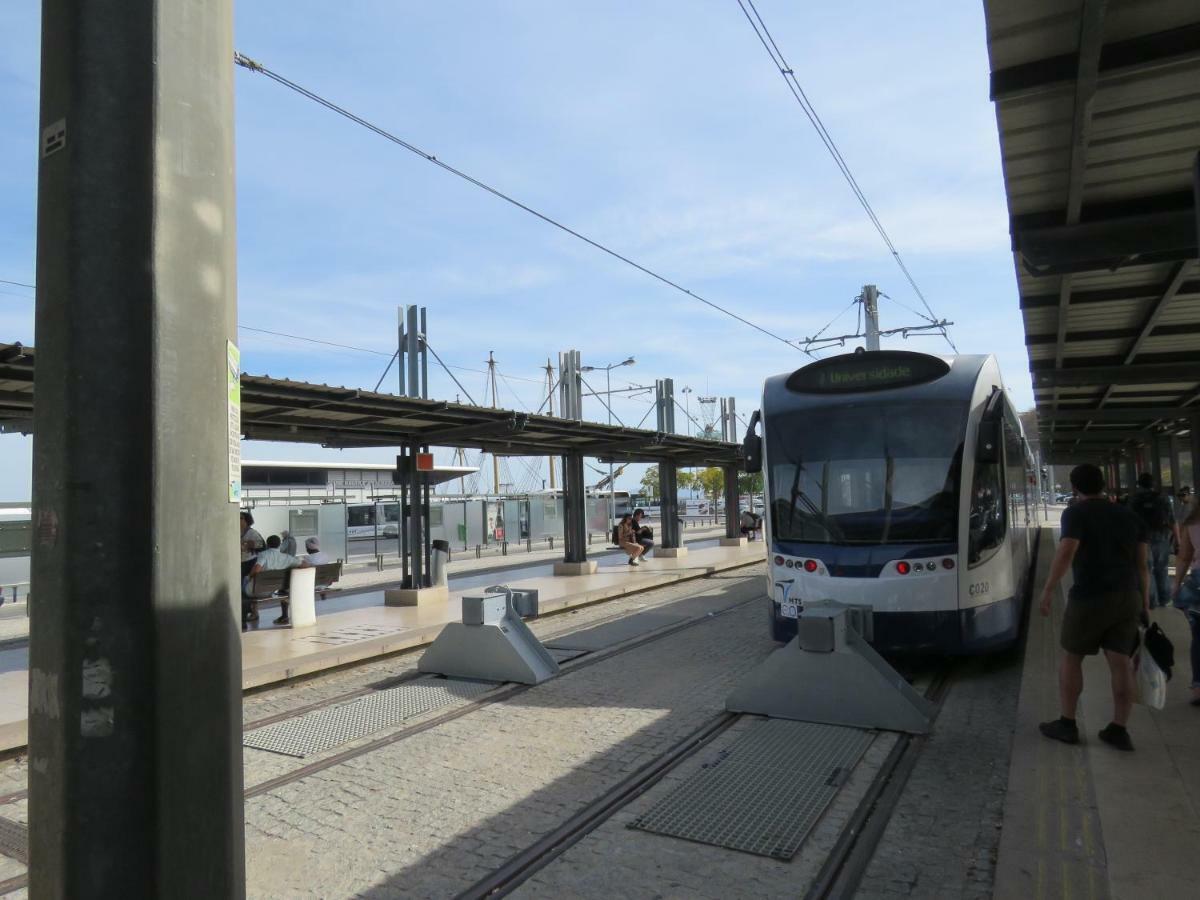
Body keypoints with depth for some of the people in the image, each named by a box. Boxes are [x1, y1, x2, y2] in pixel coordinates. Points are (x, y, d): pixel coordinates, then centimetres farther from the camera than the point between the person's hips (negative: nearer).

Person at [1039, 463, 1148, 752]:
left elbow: (1066, 552, -21)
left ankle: (1066, 724, 14)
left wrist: (1048, 589, -16)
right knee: (1122, 663, 7)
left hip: (1089, 598, -5)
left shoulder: (1075, 513, -7)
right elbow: (1142, 564, 12)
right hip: (1127, 598, 5)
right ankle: (1118, 730, 11)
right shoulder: (1129, 515, 12)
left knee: (1070, 657, 9)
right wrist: (1145, 604, 18)